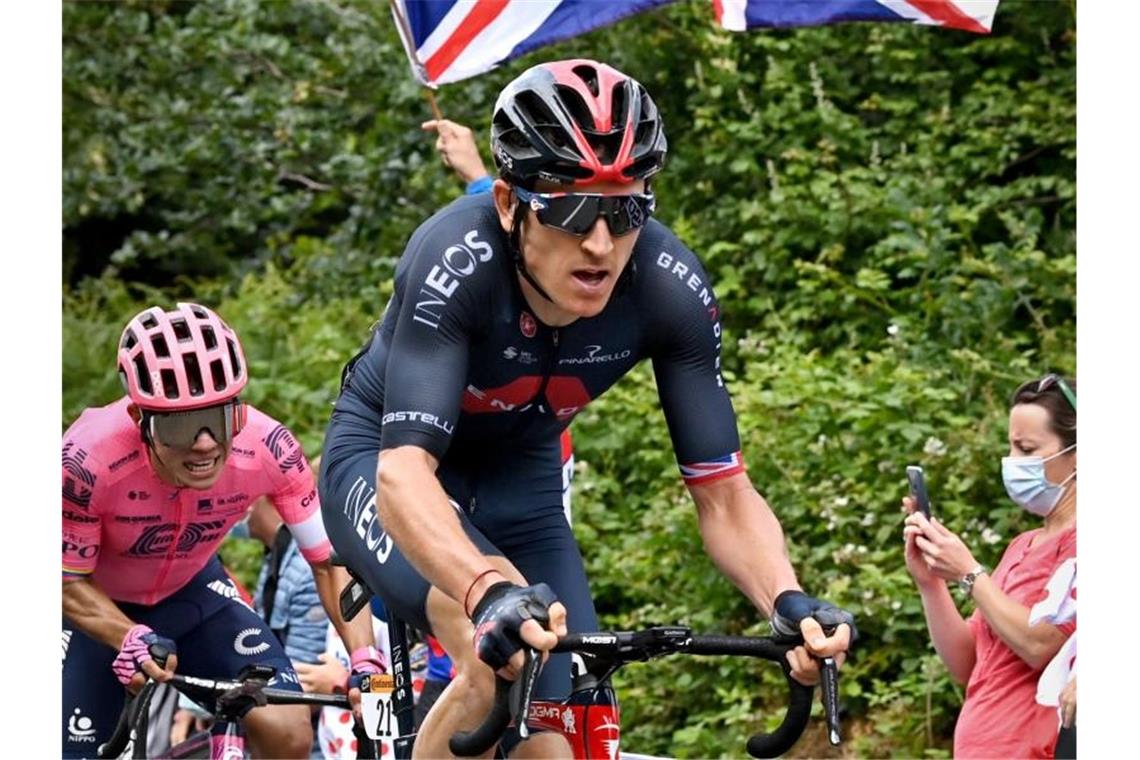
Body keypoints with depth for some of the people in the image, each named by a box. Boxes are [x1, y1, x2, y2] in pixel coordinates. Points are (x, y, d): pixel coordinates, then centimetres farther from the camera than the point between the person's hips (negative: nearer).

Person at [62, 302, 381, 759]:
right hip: (100, 607, -2)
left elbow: (329, 560, -15)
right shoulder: (90, 460, -37)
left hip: (190, 592, 2)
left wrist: (365, 659, -29)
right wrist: (132, 640, -40)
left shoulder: (267, 450, -29)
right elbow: (68, 584, -22)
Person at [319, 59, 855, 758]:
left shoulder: (672, 288, -24)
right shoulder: (455, 261, -35)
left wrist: (789, 602, -39)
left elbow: (724, 494, -19)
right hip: (385, 458, -4)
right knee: (502, 653, -33)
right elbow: (405, 472, -44)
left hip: (521, 478, 4)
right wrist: (490, 593, -63)